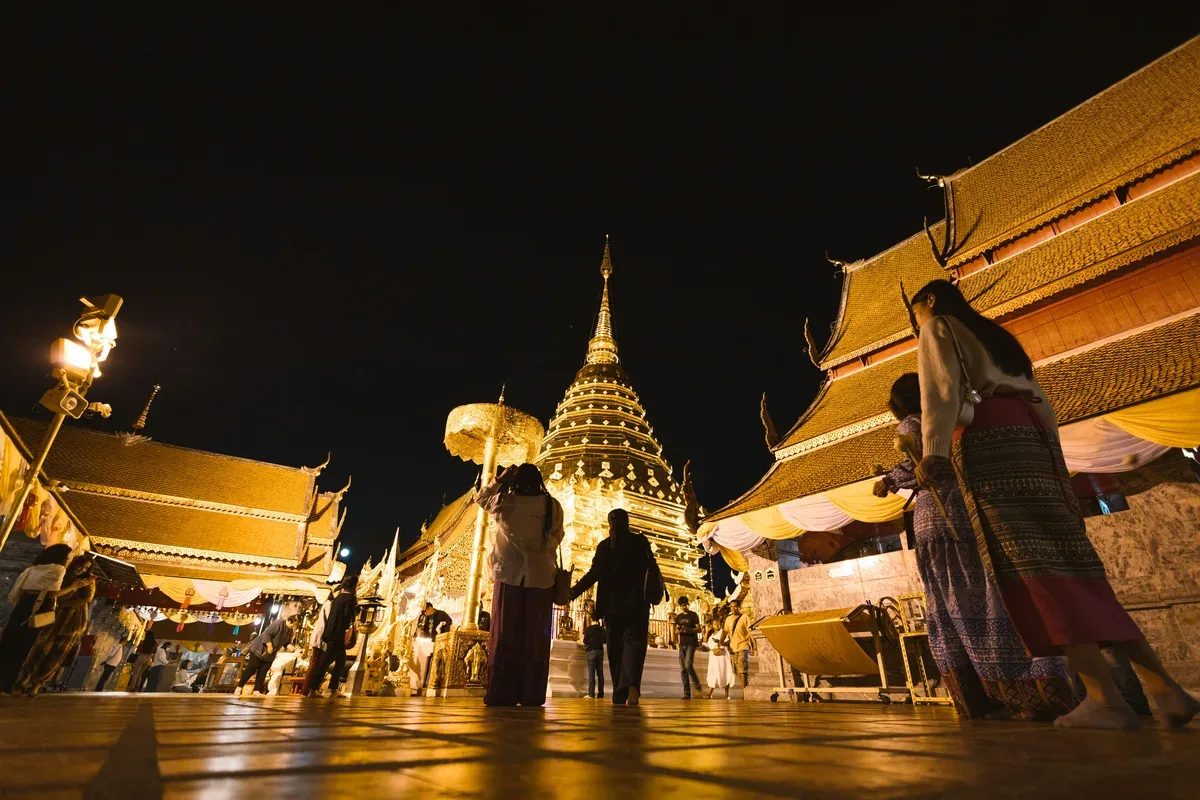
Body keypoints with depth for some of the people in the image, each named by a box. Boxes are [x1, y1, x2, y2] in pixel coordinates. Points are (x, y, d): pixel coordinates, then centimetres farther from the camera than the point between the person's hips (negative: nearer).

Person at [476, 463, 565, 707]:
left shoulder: (505, 502, -3)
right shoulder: (552, 506, -4)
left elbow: (481, 497, 17)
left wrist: (501, 479, 17)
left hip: (509, 575, 0)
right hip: (540, 577, 0)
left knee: (504, 635, 6)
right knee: (535, 637, 5)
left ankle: (502, 693, 5)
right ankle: (531, 694, 5)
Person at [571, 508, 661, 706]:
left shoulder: (604, 546, 4)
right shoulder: (640, 541, 4)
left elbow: (594, 574, -4)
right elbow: (652, 568, -1)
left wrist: (572, 593, 0)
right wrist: (659, 590, 11)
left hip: (612, 603, 1)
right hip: (637, 602, -1)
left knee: (615, 646, 9)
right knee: (634, 641, -2)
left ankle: (620, 693, 6)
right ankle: (631, 685, -25)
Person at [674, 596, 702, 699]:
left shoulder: (693, 615, 1)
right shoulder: (678, 617, 15)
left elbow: (699, 629, -3)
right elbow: (676, 629, 17)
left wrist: (689, 630, -20)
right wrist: (679, 631, -7)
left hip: (691, 643, -5)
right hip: (682, 644, 5)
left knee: (688, 665, -20)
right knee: (683, 670, 1)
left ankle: (697, 685, 2)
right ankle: (687, 694, 6)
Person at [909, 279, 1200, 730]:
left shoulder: (938, 328, 12)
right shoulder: (996, 335, 33)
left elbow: (940, 388, -6)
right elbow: (1039, 401, 25)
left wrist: (933, 452, -16)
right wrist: (1054, 468, 22)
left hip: (985, 435, -8)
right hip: (1031, 433, 8)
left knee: (1025, 561, -14)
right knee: (1068, 556, 3)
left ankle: (1106, 697, -19)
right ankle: (1163, 687, -3)